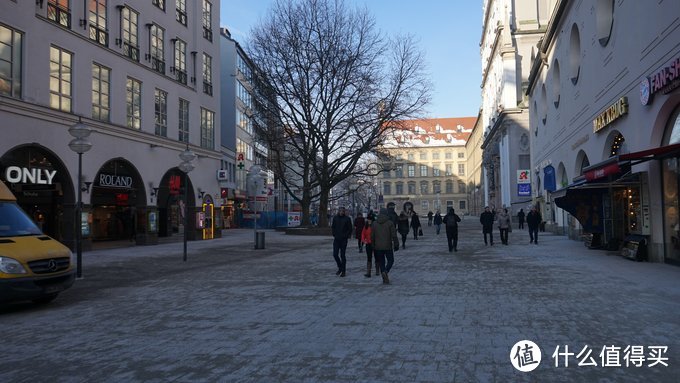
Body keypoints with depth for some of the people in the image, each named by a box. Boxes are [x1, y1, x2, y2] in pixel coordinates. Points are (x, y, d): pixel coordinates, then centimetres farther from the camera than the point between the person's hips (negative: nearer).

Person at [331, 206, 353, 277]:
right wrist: (334, 235, 5)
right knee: (335, 254, 0)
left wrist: (347, 236, -8)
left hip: (343, 240, -3)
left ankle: (343, 271, 8)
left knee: (342, 255, 0)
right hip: (336, 239, 3)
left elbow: (350, 229, 1)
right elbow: (332, 227, 15)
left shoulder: (347, 219, -4)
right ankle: (340, 268, 22)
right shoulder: (335, 218, 5)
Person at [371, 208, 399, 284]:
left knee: (382, 262, 10)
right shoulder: (389, 223, -7)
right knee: (390, 260, 10)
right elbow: (394, 235, -9)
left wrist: (373, 246, 14)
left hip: (378, 247, 3)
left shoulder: (374, 223, 4)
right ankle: (385, 272, -16)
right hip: (388, 246, -3)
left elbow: (372, 236, 6)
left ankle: (384, 279, 7)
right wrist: (396, 245, -1)